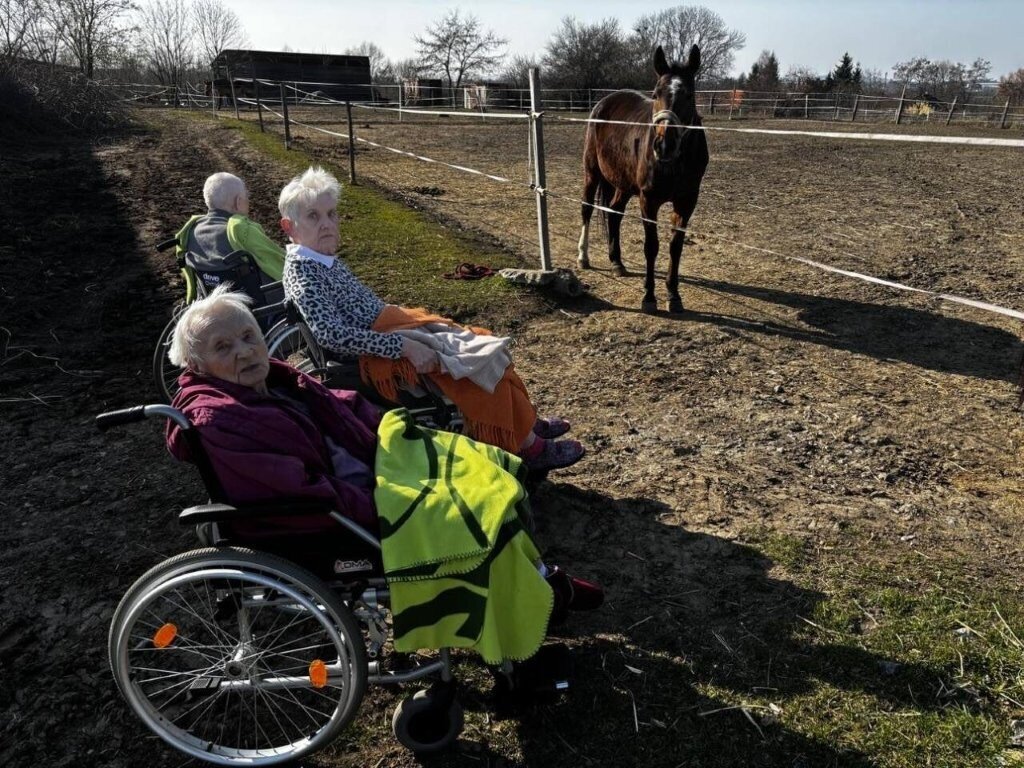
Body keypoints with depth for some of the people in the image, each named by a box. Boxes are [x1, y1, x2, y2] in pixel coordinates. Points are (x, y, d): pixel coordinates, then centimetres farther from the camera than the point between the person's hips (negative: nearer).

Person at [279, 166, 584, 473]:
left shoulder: (325, 261, 13)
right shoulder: (302, 274, -16)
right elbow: (332, 334, -27)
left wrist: (408, 318, 12)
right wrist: (404, 347, -27)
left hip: (388, 329, 10)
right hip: (379, 353, -9)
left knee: (483, 348, 3)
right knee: (476, 365, -14)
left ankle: (525, 423, 12)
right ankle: (527, 445, -3)